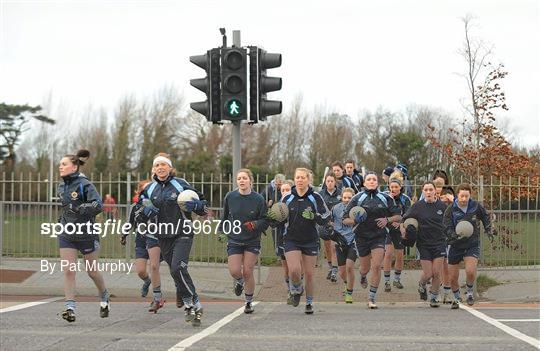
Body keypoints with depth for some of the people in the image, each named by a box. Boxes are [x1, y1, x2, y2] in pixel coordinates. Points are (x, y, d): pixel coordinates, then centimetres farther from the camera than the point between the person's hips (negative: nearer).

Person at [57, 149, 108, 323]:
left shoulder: (84, 185, -14)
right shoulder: (62, 186, 7)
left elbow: (98, 204, -24)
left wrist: (79, 209, -33)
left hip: (87, 234, -5)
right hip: (67, 235, 5)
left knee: (92, 271, 10)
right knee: (68, 271, -8)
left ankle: (104, 298, 36)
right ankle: (70, 308, -8)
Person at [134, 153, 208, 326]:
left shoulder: (181, 185, -2)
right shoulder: (149, 190, 8)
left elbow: (203, 206, 4)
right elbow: (138, 218, 13)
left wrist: (196, 205, -18)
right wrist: (144, 212, -9)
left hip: (183, 235, -5)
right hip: (163, 238, 5)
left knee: (178, 268, -22)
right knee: (176, 273, 5)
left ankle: (193, 304, -12)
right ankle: (193, 307, 17)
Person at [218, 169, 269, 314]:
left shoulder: (258, 199, -7)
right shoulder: (230, 197, -2)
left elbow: (265, 220, -3)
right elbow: (225, 216, 14)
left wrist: (255, 224, -21)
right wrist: (221, 231, 16)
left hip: (252, 241, -1)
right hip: (234, 240, 1)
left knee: (247, 272, -4)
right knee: (234, 271, -10)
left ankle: (249, 302, 16)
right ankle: (239, 282, 29)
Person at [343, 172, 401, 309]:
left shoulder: (385, 198, 1)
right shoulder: (357, 198, -3)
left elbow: (398, 216, 8)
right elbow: (345, 219, -1)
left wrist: (387, 220, -12)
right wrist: (355, 220, -22)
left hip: (379, 236, 0)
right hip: (362, 236, 0)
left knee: (376, 266, -14)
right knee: (365, 268, 11)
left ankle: (372, 298, -5)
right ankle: (363, 276, 50)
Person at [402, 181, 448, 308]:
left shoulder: (442, 206, -1)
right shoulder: (418, 206, -2)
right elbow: (404, 219, 3)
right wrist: (403, 229, -14)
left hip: (439, 242, 1)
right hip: (424, 244, -1)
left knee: (437, 273, -3)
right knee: (428, 274, -3)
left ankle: (434, 297, 18)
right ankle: (422, 285, 32)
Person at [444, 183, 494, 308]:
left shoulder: (476, 206, -5)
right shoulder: (450, 210, -10)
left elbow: (486, 217, 17)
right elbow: (447, 229, -18)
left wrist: (488, 230, 9)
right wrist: (454, 236, -36)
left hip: (473, 245, -1)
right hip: (456, 246, 1)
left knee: (470, 271, -23)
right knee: (453, 278, 4)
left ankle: (469, 293, 7)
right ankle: (457, 298, 33)